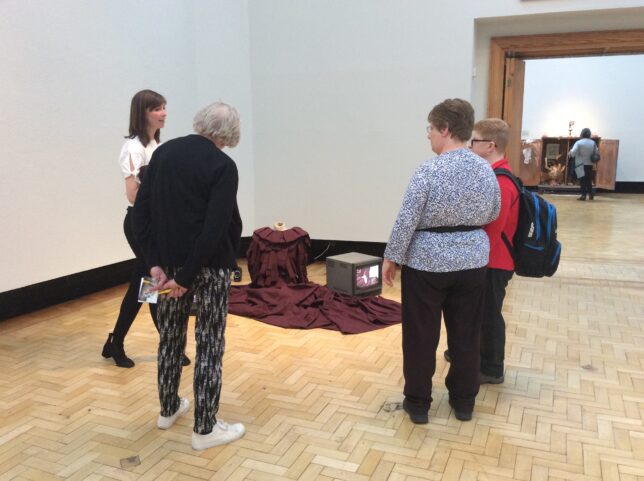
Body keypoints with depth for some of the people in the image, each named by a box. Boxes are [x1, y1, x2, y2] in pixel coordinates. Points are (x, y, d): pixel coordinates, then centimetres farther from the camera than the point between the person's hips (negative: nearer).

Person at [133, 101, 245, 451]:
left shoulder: (163, 152, 4)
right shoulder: (223, 165, -13)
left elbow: (141, 210, 1)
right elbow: (216, 228, -22)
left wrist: (154, 261, -1)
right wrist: (188, 275, -17)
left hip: (170, 259, 6)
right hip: (209, 264, -6)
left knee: (171, 334, 19)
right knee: (209, 343, 3)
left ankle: (168, 409, 35)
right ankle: (205, 429, 12)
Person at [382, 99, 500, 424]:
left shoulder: (428, 171, -17)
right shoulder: (485, 169, 0)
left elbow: (406, 221, -17)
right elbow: (493, 214, 12)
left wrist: (391, 258, -5)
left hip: (426, 263, -5)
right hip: (471, 261, 5)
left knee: (421, 336, 8)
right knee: (466, 334, 15)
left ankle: (418, 403, 20)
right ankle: (463, 401, 28)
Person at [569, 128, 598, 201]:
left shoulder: (579, 142, -11)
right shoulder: (593, 143, 5)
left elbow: (573, 152, -19)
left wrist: (570, 153, 1)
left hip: (581, 164, -4)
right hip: (590, 164, 4)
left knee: (582, 180, -1)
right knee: (589, 179, 15)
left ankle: (583, 195, -6)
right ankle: (590, 194, 19)